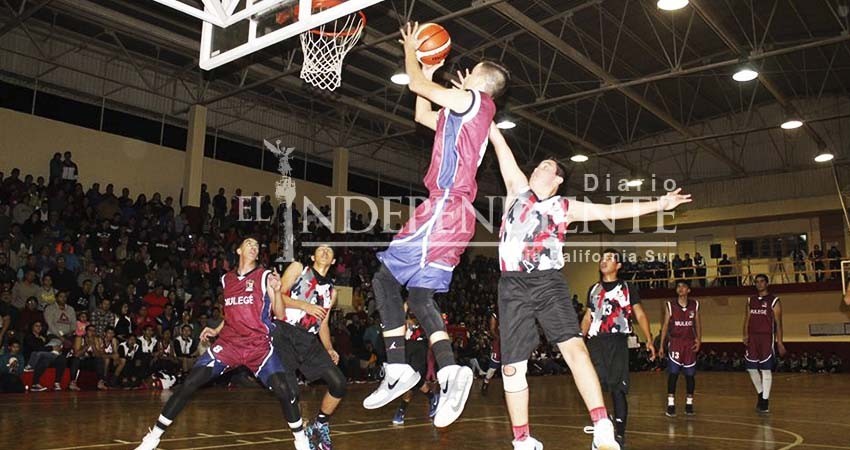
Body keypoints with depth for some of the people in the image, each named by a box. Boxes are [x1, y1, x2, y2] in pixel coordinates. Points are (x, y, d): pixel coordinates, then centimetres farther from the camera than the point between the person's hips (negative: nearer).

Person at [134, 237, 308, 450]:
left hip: (259, 345, -3)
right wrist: (216, 330, 12)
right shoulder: (226, 279, 12)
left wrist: (276, 290, -20)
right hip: (228, 342, 3)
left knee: (283, 390, -19)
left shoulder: (265, 276, -1)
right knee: (188, 384, -7)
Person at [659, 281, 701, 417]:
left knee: (690, 374, 6)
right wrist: (661, 345, -1)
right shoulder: (670, 305, -1)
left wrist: (699, 339, -5)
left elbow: (698, 323, 10)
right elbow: (665, 325, 2)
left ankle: (689, 403, 18)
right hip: (675, 342, -2)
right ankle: (671, 404, -2)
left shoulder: (695, 305, 4)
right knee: (673, 373, -7)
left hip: (690, 343, 2)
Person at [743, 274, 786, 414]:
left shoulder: (774, 301, -2)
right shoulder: (750, 301, 13)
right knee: (751, 367, 6)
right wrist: (745, 335, 1)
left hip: (767, 338, -5)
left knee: (766, 369, -3)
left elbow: (778, 323, -4)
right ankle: (761, 393, 26)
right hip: (753, 337, 5)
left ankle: (765, 401, 3)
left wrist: (779, 342, -9)